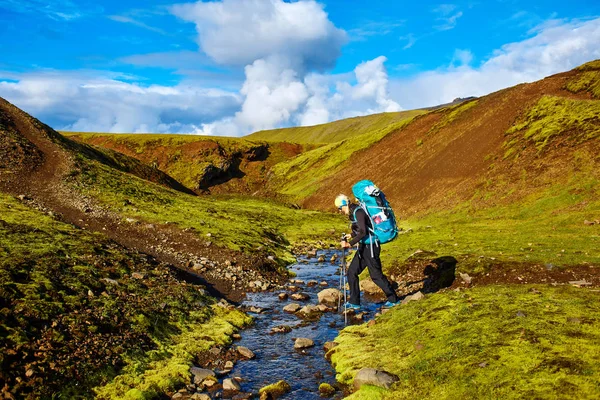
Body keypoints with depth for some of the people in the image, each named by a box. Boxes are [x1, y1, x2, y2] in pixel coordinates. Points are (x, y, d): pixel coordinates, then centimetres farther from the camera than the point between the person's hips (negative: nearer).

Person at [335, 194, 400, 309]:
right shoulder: (353, 212, 11)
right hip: (363, 246, 10)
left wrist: (350, 244, -28)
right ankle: (354, 302, 15)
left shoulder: (358, 212, -20)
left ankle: (393, 299, 14)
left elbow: (363, 232, -28)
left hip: (370, 246, -10)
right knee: (352, 272, 9)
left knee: (376, 275, -1)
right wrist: (351, 236, 16)